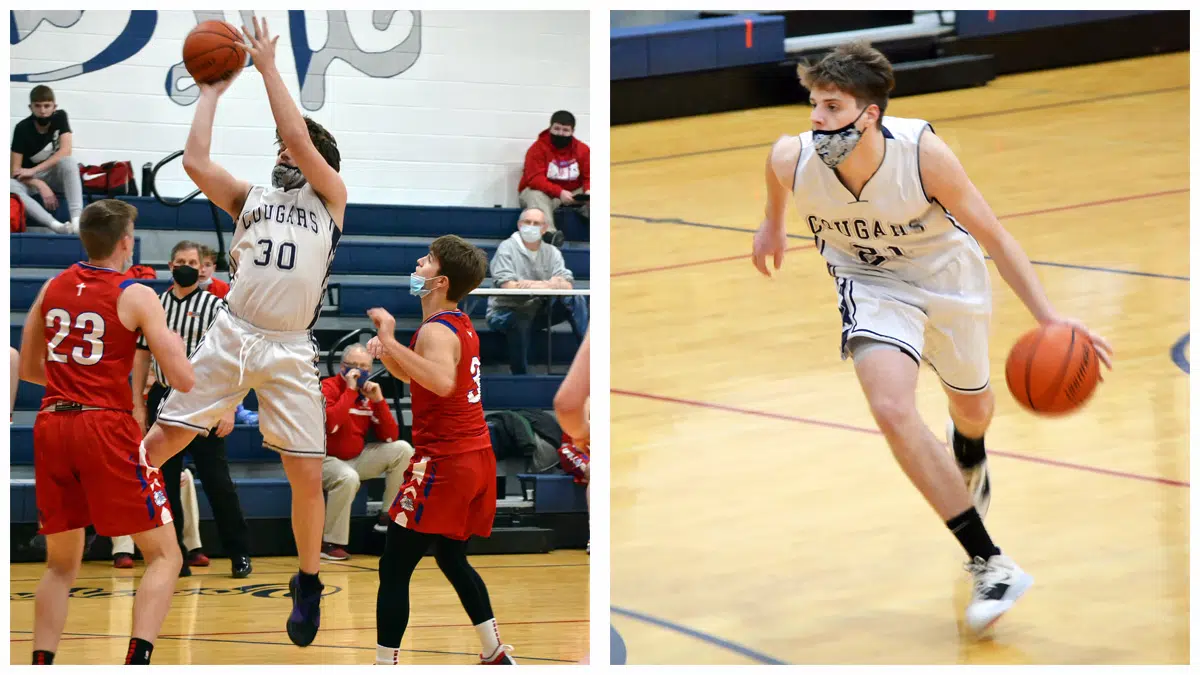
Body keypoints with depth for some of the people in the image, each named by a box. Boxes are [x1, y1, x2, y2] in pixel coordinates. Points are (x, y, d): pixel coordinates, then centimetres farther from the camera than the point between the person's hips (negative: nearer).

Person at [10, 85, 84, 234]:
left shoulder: (60, 117, -10)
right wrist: (41, 186, -33)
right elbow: (15, 170, -17)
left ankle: (77, 219, -44)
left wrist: (33, 171, -26)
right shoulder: (23, 128, -16)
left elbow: (65, 151, -21)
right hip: (30, 181, -1)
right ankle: (55, 225, -50)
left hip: (54, 174, 1)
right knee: (10, 186, -36)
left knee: (68, 161, -33)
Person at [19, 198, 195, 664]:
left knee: (61, 564, 19)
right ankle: (136, 662, -17)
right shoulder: (136, 296, -2)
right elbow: (184, 381, -6)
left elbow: (28, 369, 22)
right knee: (164, 555, 2)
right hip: (106, 426, -5)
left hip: (52, 424, 5)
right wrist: (174, 346, 15)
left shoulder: (52, 288, 12)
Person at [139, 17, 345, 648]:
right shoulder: (250, 197, 17)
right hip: (229, 337, 2)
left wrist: (268, 66, -1)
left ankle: (308, 584, 14)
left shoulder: (331, 199, 8)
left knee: (307, 475, -4)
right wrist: (211, 91, 11)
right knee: (160, 441, -4)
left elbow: (301, 137, -6)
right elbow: (194, 161, 2)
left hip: (290, 353, -2)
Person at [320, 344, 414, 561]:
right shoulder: (328, 388, -12)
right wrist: (350, 390, -24)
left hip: (357, 458, 7)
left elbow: (391, 436, 1)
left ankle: (388, 518, -1)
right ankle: (330, 543, -25)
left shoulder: (369, 394, 6)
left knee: (402, 449, -7)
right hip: (327, 460, -7)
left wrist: (378, 400, -10)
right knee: (348, 478, -38)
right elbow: (329, 424, -32)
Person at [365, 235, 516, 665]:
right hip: (475, 456, 10)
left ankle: (385, 664, -6)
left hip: (443, 463, -10)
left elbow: (442, 382, -38)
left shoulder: (436, 331, -17)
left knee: (394, 568, -5)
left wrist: (390, 341, -37)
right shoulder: (460, 325, 13)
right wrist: (386, 352, 6)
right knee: (452, 559, 24)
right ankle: (496, 656, 26)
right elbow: (415, 376, 26)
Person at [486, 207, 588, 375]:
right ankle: (520, 376, -23)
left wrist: (546, 285, -32)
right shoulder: (507, 248, -10)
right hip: (506, 311, -5)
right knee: (520, 322, -39)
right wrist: (551, 284, -25)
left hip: (538, 310, 5)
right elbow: (508, 286, -24)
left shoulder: (551, 252, 5)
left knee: (576, 301, -14)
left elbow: (568, 286, -7)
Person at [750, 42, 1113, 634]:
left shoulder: (923, 153, -34)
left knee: (973, 407, 22)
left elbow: (992, 236, -24)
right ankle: (989, 564, -20)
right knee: (892, 408, -25)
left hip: (946, 275, 0)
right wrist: (773, 225, 20)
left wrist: (1048, 318, -30)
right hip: (871, 284, 0)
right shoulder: (793, 158, -28)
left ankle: (969, 460, 65)